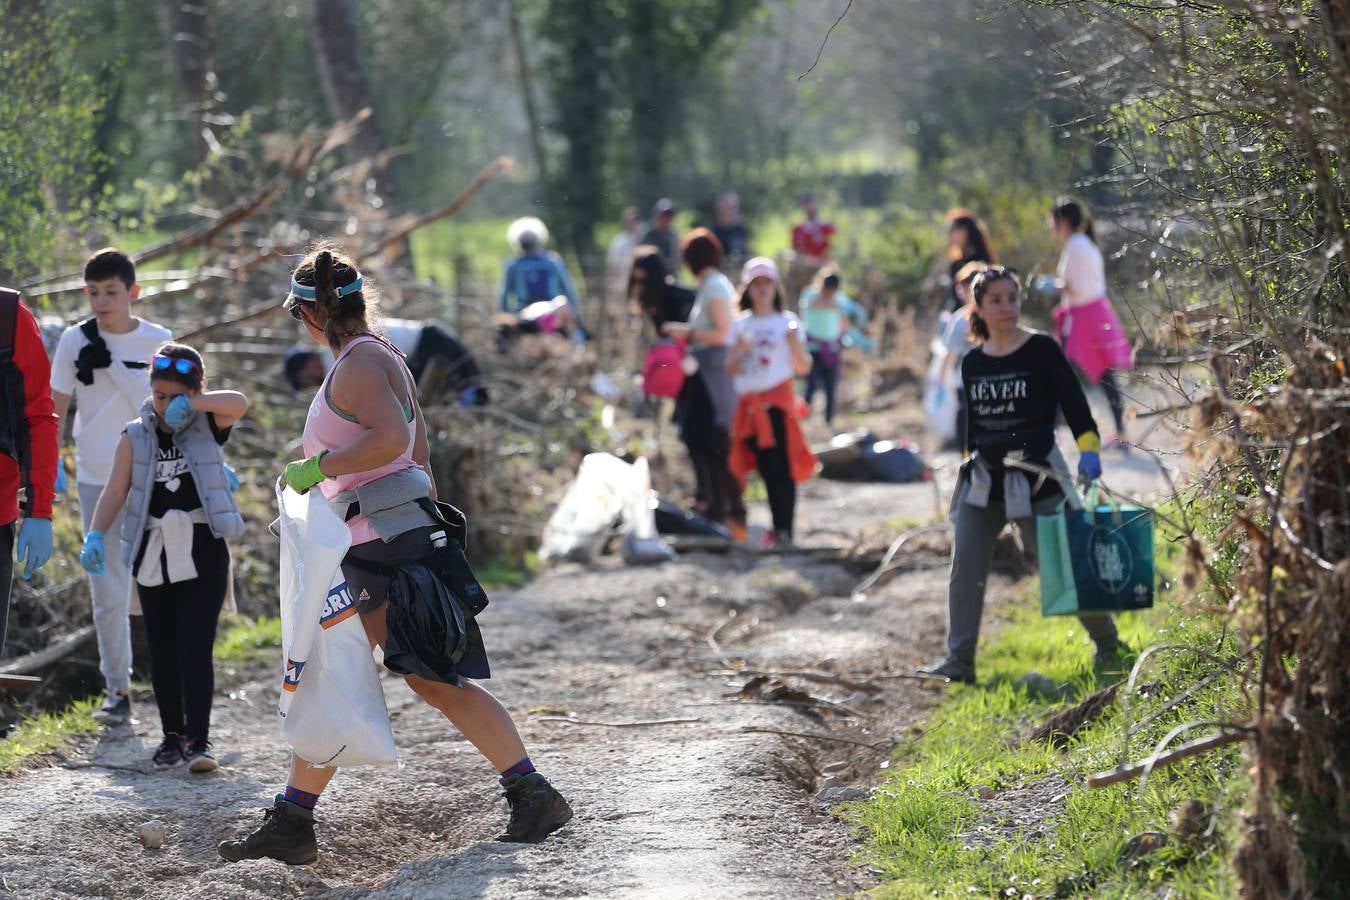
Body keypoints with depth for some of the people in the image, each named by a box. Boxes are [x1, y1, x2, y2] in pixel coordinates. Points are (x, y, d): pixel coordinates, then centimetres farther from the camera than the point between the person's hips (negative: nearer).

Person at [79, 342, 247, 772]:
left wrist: (190, 404, -17)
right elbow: (114, 491, -2)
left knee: (195, 648, -9)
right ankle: (172, 735, 20)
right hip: (154, 554, 3)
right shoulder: (135, 437, 4)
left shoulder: (207, 425, 0)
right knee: (162, 651, 9)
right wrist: (95, 535, -15)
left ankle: (198, 740, -10)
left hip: (202, 554, -3)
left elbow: (239, 403, -20)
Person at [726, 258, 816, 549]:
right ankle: (778, 528, 9)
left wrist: (795, 343, -18)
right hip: (749, 403, 4)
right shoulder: (741, 325, 13)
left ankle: (783, 530, -15)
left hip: (777, 401, -4)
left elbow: (803, 368, 0)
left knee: (781, 467, -12)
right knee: (765, 469, 3)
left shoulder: (786, 322, 3)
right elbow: (730, 368, 10)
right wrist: (740, 351, -9)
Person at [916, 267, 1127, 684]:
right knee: (965, 569, -7)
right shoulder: (972, 363, 9)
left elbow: (1073, 403, -9)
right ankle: (958, 660, -4)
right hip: (982, 479, 4)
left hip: (1036, 476, -4)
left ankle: (1109, 645, 19)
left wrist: (1088, 450, -21)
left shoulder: (1042, 351, -5)